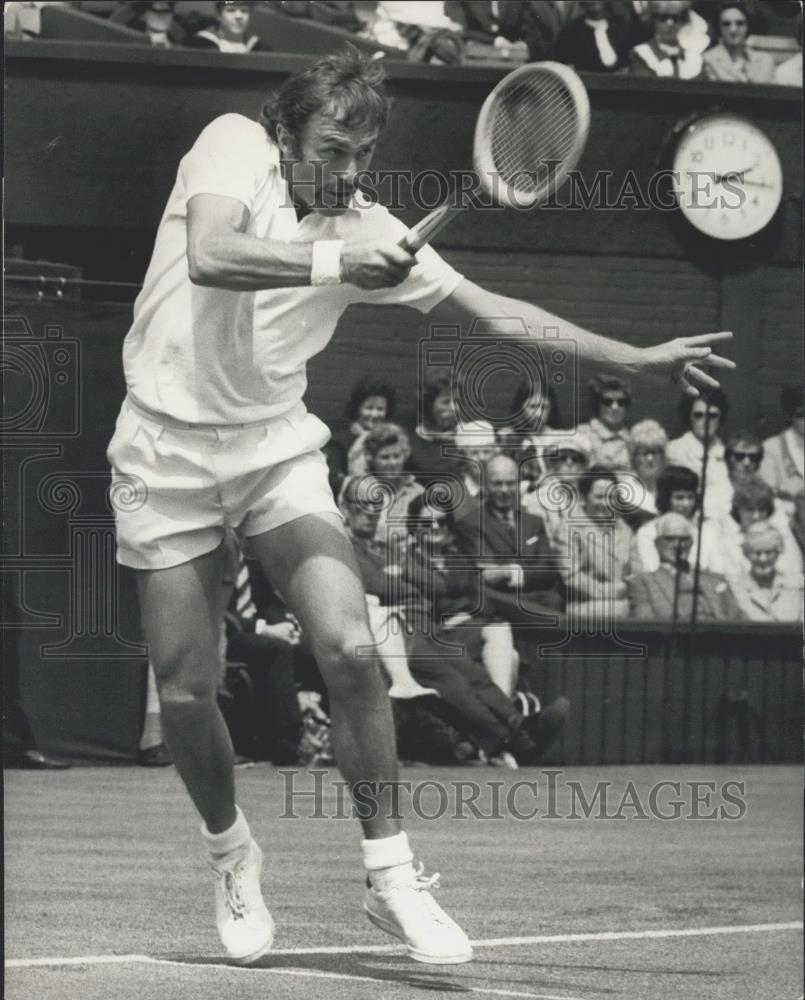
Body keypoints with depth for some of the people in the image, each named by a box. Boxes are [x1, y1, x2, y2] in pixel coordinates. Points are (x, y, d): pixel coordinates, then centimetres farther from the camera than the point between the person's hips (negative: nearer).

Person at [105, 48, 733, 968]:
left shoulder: (363, 228, -1)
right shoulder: (234, 146, -11)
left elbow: (490, 311, 1)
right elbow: (210, 257, -30)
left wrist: (636, 359, -4)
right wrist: (331, 262, -35)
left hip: (276, 449, 3)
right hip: (169, 451, -2)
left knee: (349, 651, -15)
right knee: (185, 696, 0)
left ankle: (389, 876, -5)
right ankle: (231, 852, 28)